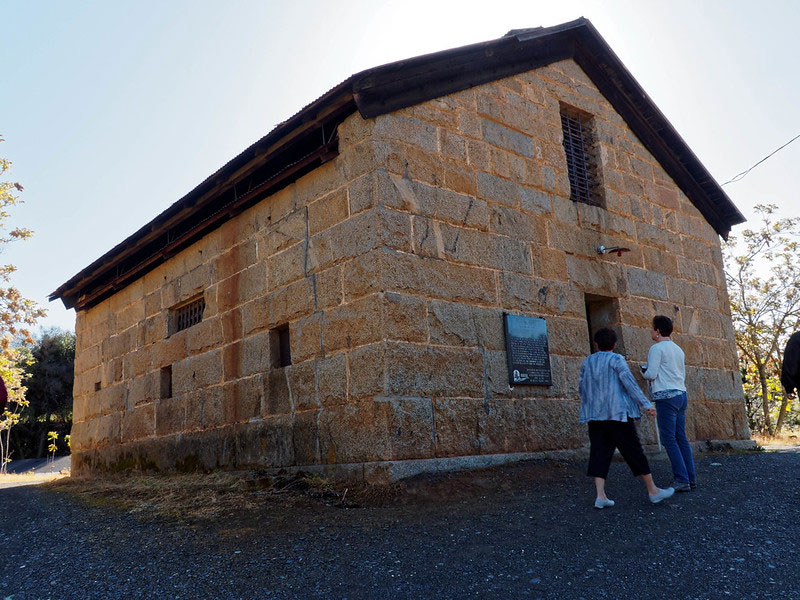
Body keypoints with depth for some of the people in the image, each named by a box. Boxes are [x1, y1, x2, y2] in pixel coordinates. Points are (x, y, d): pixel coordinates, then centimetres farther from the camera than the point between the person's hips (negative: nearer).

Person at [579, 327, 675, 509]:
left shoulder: (587, 362, 11)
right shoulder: (616, 360, -3)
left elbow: (581, 388, 14)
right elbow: (629, 383, -12)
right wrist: (646, 404, -11)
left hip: (594, 415, 5)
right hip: (617, 412, -4)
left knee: (599, 453, 1)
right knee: (634, 451, 4)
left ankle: (600, 496, -8)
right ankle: (653, 491, 14)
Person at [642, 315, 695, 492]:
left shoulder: (657, 348, -7)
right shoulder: (678, 349, 18)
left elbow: (651, 374, -14)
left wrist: (644, 373, 7)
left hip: (666, 396, -8)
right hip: (681, 394, 8)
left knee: (669, 439, -5)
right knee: (681, 438, 11)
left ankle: (682, 480, -7)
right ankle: (691, 478, 11)